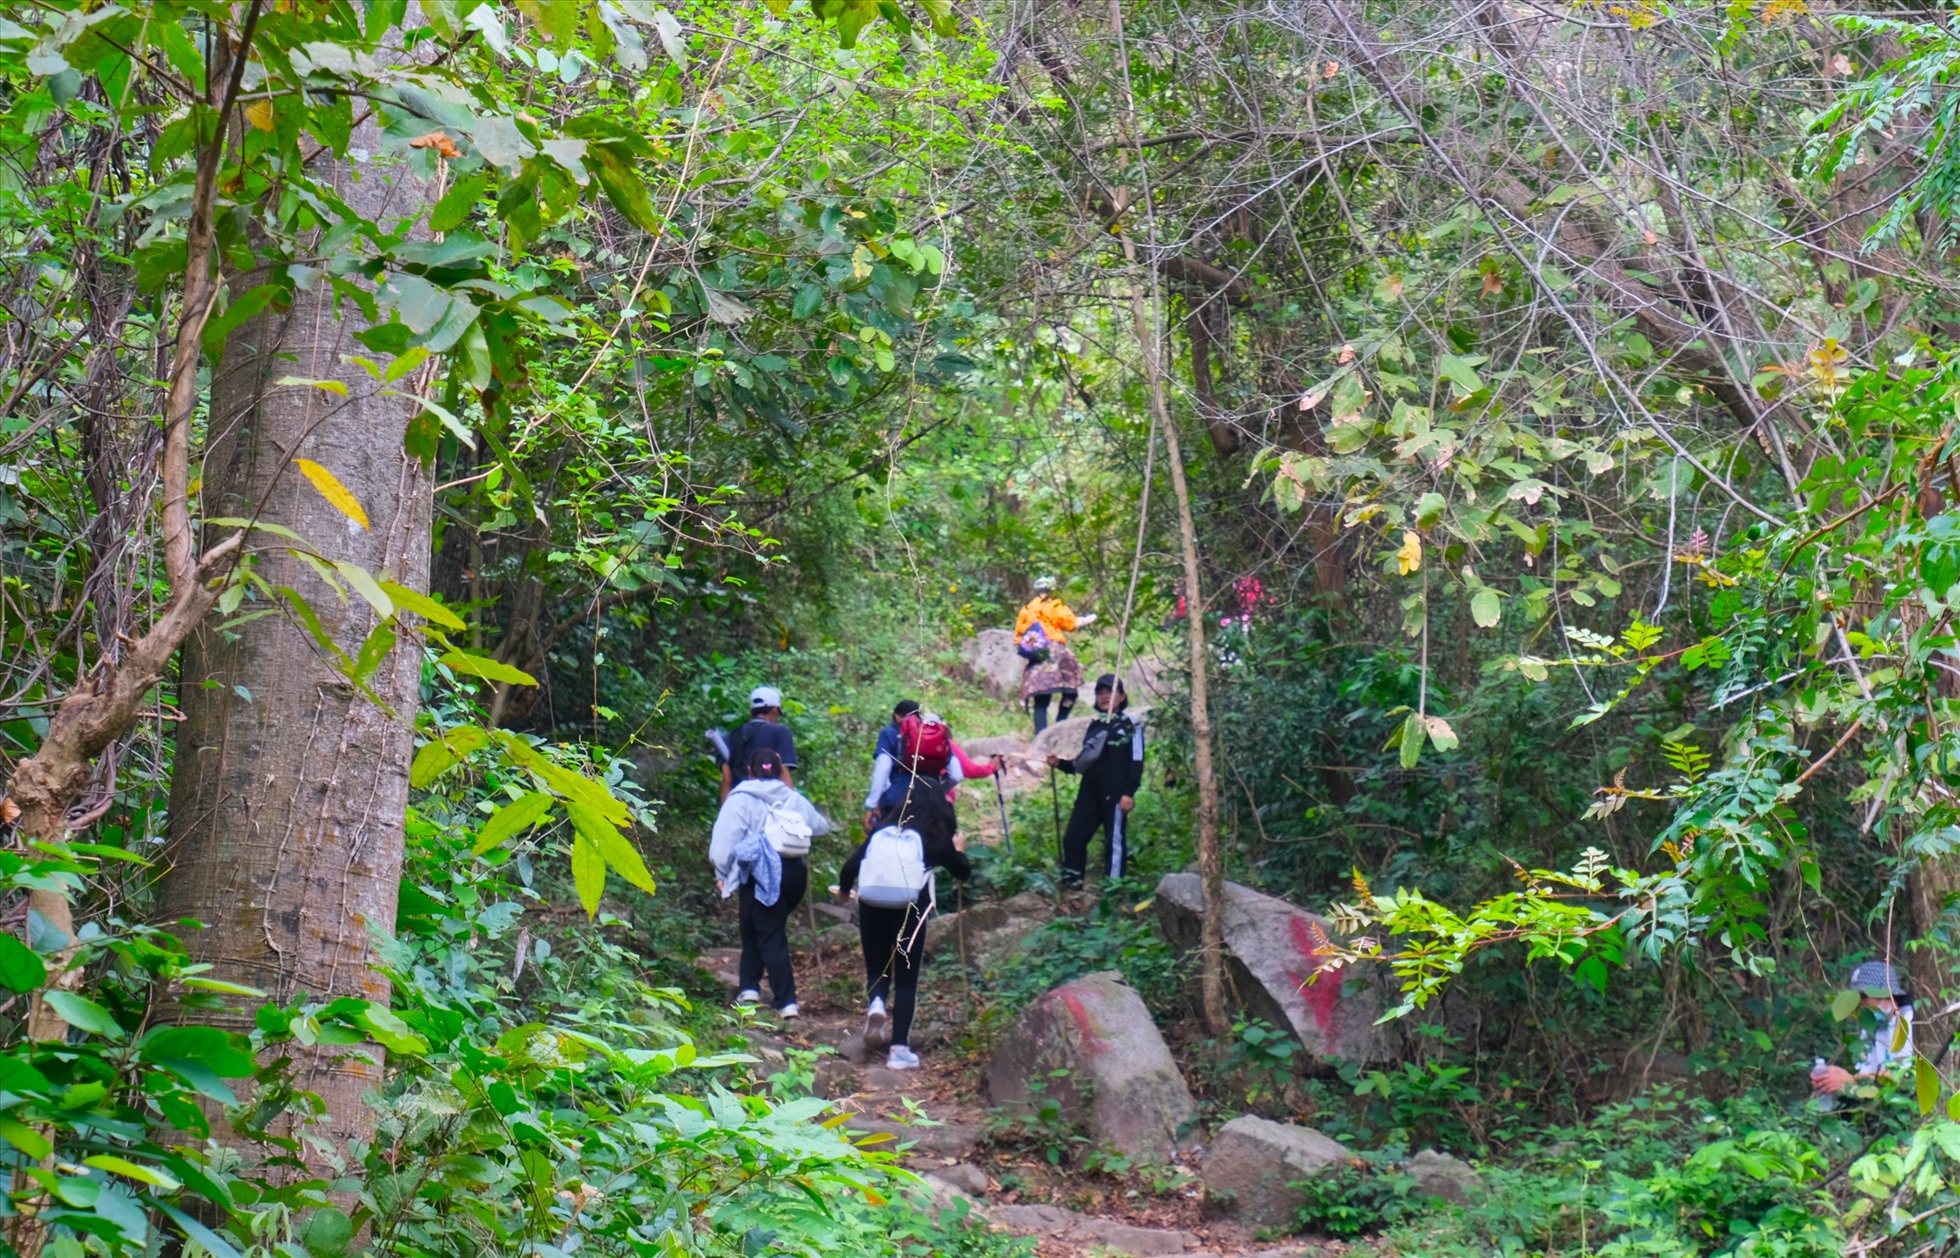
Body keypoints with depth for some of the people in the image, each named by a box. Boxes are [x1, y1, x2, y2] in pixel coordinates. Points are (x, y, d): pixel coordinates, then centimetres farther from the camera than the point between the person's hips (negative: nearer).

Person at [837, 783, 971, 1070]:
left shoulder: (886, 829, 13)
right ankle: (899, 1049, 0)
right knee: (906, 980, 7)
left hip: (873, 903, 2)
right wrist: (959, 851, 39)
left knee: (877, 970, 20)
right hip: (911, 907, -2)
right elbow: (963, 872, 20)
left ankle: (876, 1003, -12)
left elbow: (852, 865, 9)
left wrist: (844, 889, 28)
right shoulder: (937, 838, 7)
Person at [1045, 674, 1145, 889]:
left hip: (1115, 793, -6)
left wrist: (1129, 792, -16)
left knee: (1115, 840, -2)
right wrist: (1060, 763, 5)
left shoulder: (1131, 725, 1)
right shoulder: (1095, 726, 20)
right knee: (1073, 837, 2)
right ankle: (1070, 884, 9)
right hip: (1090, 791, 6)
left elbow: (1137, 762, -7)